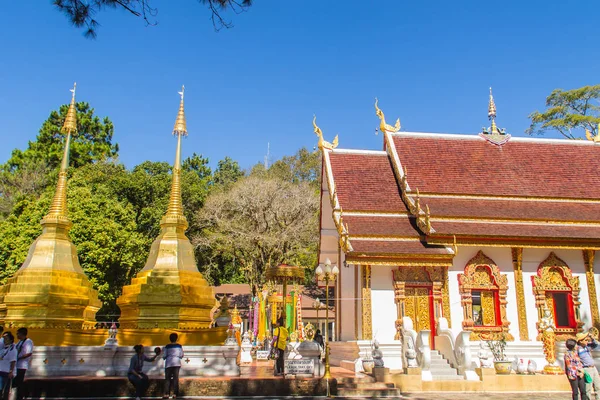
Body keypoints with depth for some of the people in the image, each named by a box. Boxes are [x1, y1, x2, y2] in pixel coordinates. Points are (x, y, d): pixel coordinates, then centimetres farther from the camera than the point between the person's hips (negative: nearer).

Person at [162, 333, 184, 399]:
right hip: (177, 363, 2)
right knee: (176, 378, 4)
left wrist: (164, 357, 20)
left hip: (169, 363, -2)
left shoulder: (167, 346, -3)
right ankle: (175, 394, 0)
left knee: (167, 378, 3)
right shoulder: (179, 346, 3)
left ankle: (167, 394, -3)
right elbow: (181, 355, 5)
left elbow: (164, 356, -2)